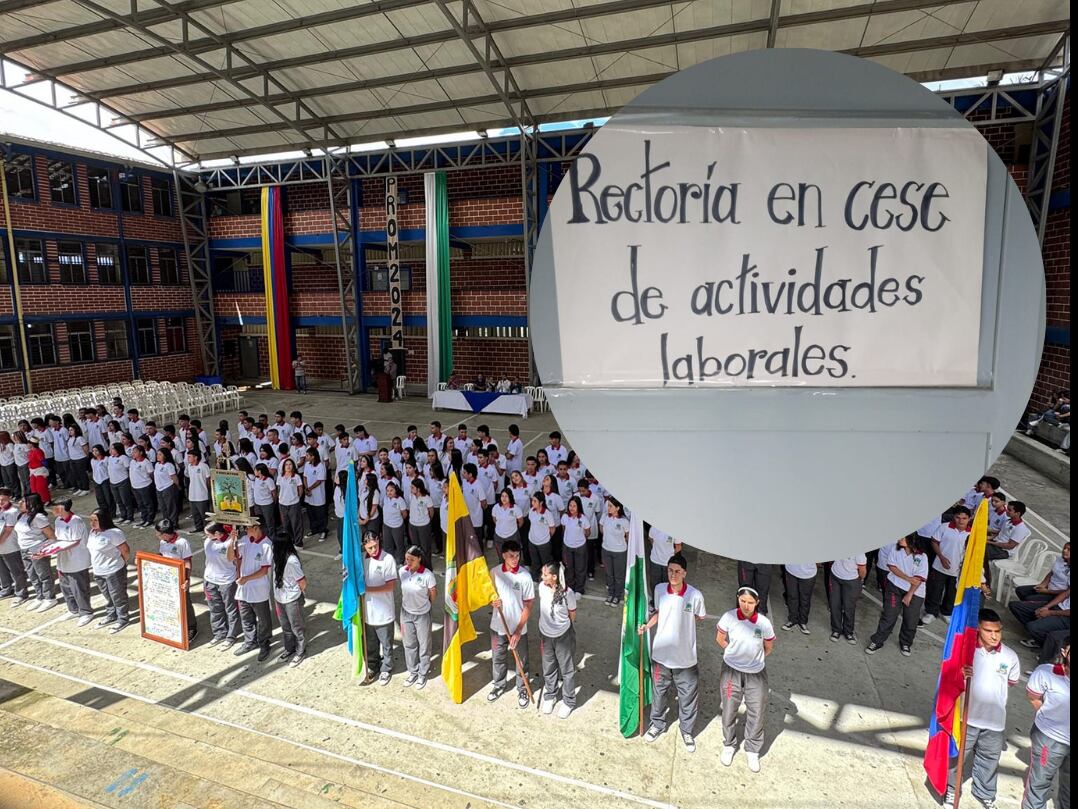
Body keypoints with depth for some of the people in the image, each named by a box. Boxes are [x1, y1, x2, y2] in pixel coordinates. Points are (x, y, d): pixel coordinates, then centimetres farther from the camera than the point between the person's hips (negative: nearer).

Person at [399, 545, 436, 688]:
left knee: (424, 645, 14)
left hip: (422, 615, -4)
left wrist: (425, 605, 5)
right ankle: (413, 672, 39)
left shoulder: (427, 575, -25)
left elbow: (433, 594, -10)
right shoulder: (402, 571, -13)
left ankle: (423, 674, 34)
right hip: (406, 613, 4)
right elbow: (403, 592, 4)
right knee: (409, 644, 19)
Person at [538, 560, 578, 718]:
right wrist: (548, 623, 9)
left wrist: (561, 625, 4)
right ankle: (550, 696, 47)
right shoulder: (542, 587, -15)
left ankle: (569, 701, 38)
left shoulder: (567, 593, -27)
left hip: (563, 636, -4)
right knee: (548, 668, 23)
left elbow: (572, 615, -9)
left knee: (567, 670, 17)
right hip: (545, 634, 4)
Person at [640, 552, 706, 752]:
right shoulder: (659, 589, -12)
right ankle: (658, 724, 46)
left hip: (686, 656, -2)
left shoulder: (695, 595, -20)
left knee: (688, 696, 17)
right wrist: (647, 626, -9)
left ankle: (687, 731, 42)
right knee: (660, 691, 22)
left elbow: (699, 618, -1)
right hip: (662, 652, 2)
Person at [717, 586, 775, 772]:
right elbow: (720, 639, 0)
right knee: (729, 710, 13)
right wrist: (734, 653, 6)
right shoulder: (729, 617, -19)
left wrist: (755, 659, 9)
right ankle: (728, 745, 36)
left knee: (756, 713, 10)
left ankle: (752, 751, 31)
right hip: (731, 671, 0)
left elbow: (769, 647, 2)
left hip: (756, 673, 0)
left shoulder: (764, 623, -17)